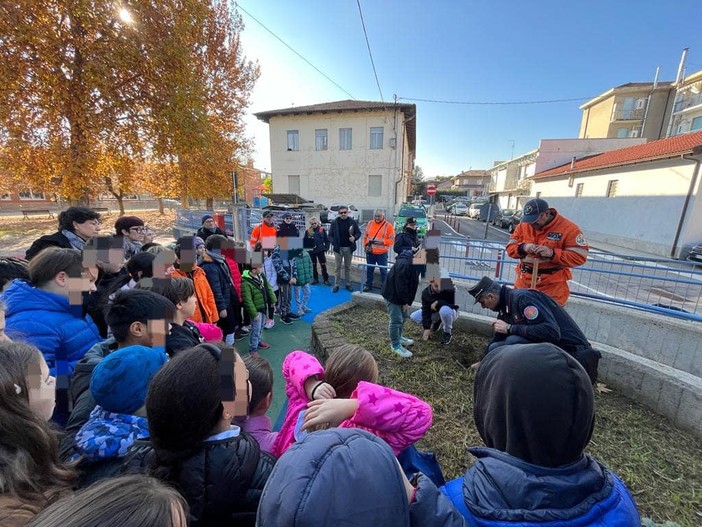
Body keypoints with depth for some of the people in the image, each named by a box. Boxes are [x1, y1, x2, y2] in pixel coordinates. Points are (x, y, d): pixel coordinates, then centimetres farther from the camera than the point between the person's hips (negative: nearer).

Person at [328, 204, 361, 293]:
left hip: (349, 248, 1)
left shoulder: (352, 221, -1)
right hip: (338, 248, 0)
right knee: (338, 267, 6)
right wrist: (334, 242, -13)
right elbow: (330, 235, 3)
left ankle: (348, 284, 22)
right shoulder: (335, 222, -2)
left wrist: (354, 237, -16)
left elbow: (358, 232, 5)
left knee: (348, 267, 11)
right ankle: (336, 285, 14)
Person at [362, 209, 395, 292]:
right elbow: (365, 236, 13)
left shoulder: (388, 225, -7)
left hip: (382, 253, -4)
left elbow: (392, 240, -7)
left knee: (383, 270, 3)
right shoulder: (370, 223, 6)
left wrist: (382, 241, -20)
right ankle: (368, 285, 29)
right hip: (370, 252, 4)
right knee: (369, 269, 15)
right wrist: (365, 245, 2)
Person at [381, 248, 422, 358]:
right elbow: (401, 285, -28)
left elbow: (413, 284, 7)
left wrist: (408, 301, 5)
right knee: (396, 320, -3)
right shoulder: (404, 264, -31)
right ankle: (395, 345, 14)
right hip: (392, 295, -10)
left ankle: (398, 337, 39)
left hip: (401, 295, 10)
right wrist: (405, 302, -17)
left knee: (404, 316, 20)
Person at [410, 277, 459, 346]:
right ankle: (436, 323, 13)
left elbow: (452, 305, -29)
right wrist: (427, 328, -25)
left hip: (450, 312, -3)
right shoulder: (425, 292, -20)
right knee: (414, 317, -12)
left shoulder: (449, 289, -28)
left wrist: (438, 303, -32)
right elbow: (426, 310, -21)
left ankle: (448, 332, -12)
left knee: (445, 310, -41)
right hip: (434, 313, 4)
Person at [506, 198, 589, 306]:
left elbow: (580, 256, -12)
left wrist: (552, 253, -24)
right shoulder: (523, 225, 3)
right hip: (524, 283, 5)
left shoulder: (568, 228, -10)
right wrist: (523, 248, -18)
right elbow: (510, 248, 3)